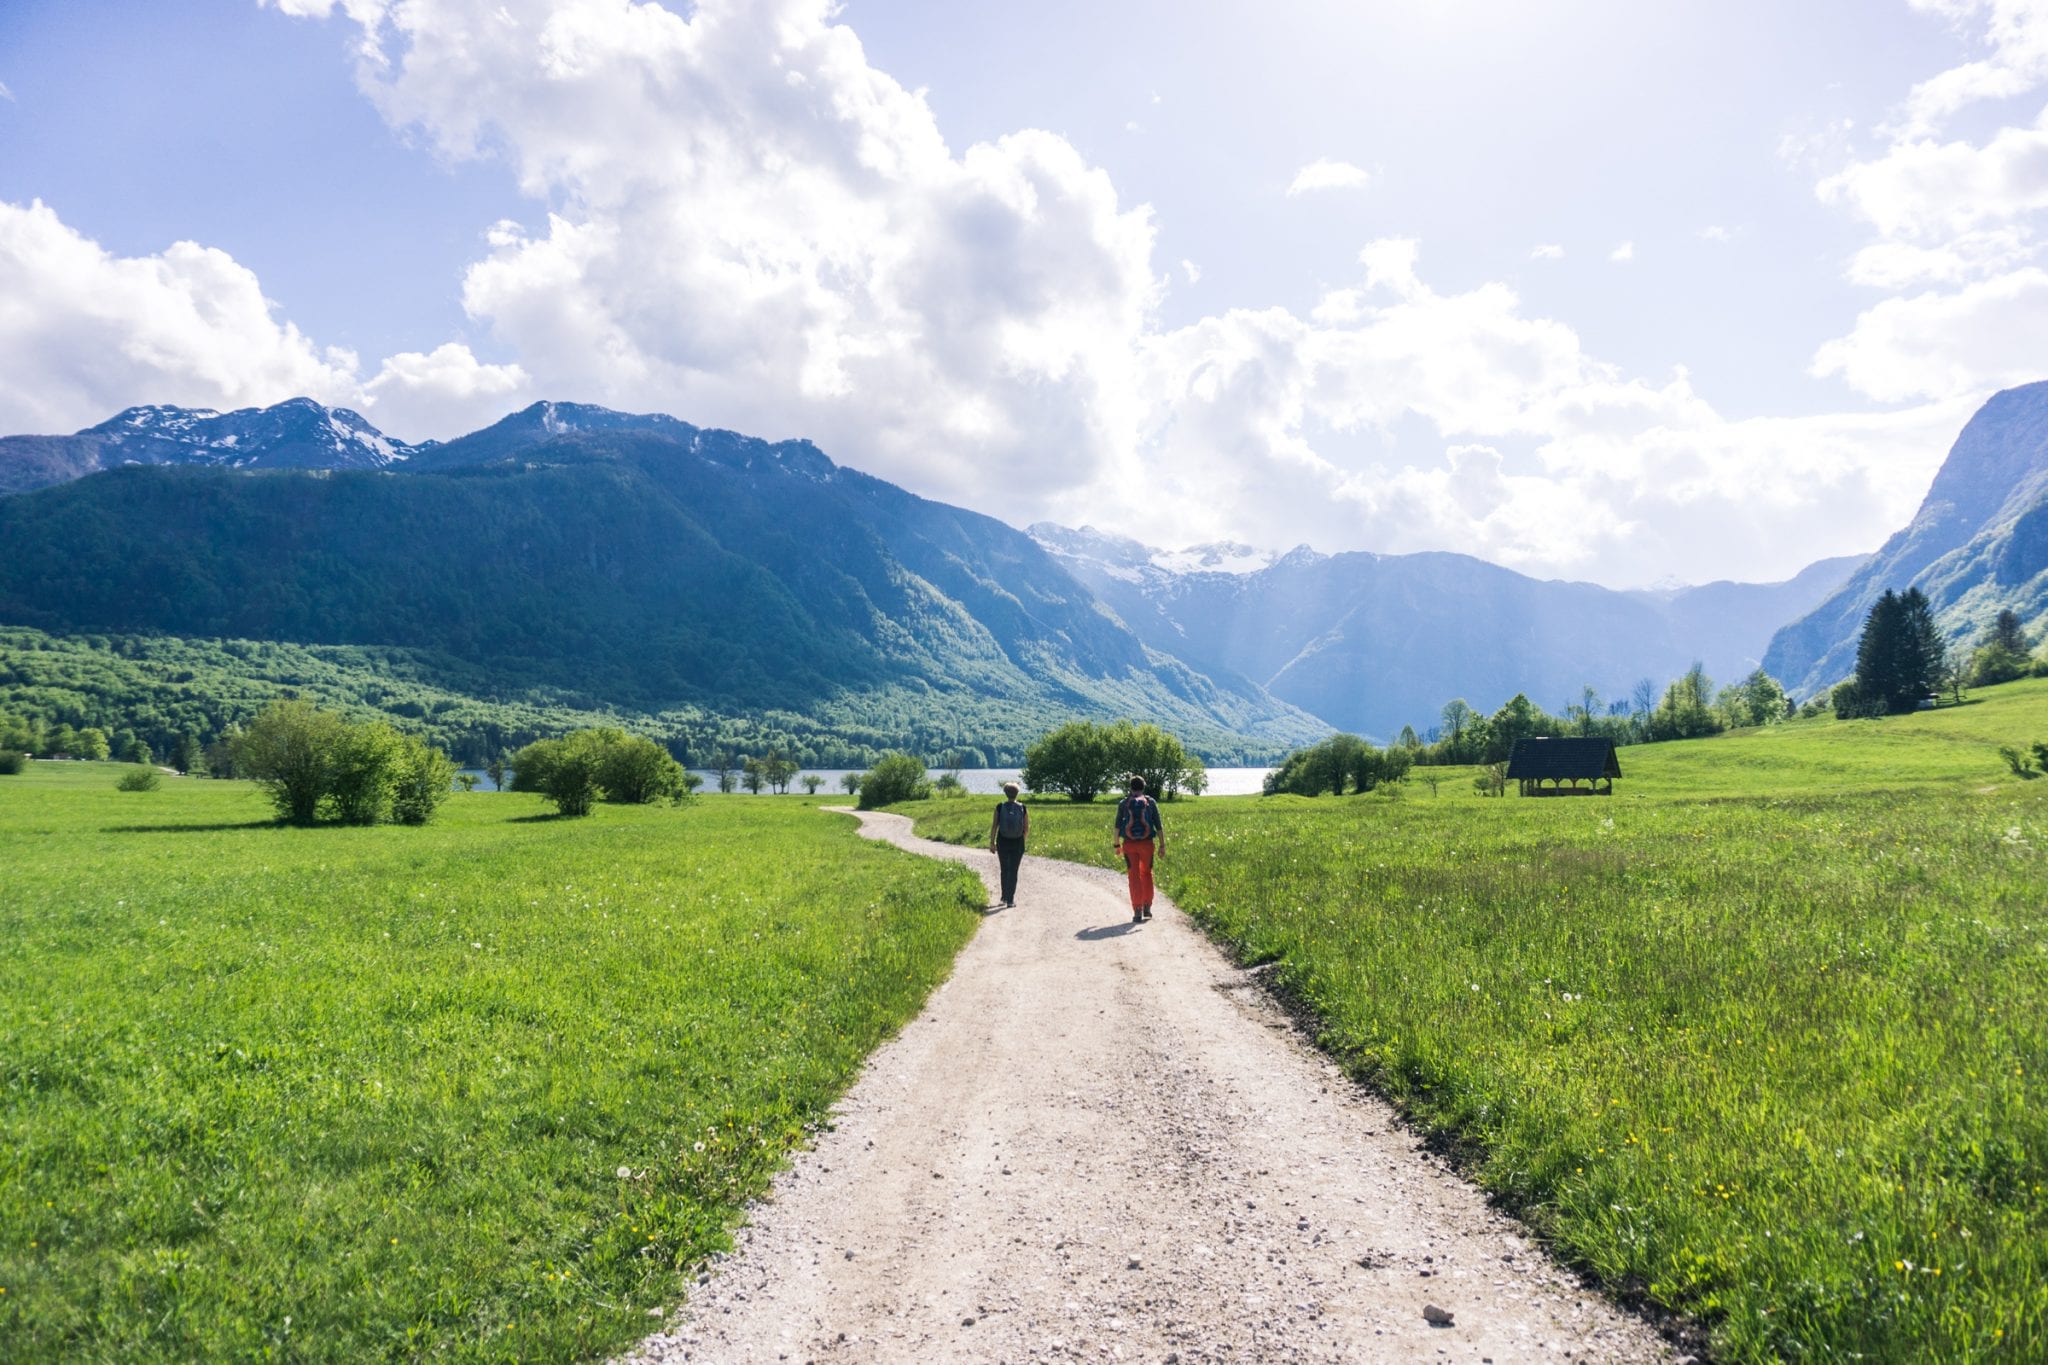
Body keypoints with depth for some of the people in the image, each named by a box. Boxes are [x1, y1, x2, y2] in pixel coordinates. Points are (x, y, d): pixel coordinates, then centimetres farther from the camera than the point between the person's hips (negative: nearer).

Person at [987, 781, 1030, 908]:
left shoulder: (1000, 808, -7)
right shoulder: (1023, 808, -6)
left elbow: (994, 826, -7)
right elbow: (1027, 828, -2)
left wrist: (991, 842, 1)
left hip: (1002, 843, 1)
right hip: (1018, 844, -1)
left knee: (1004, 870, 20)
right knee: (1013, 872, 5)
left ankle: (1004, 897, 30)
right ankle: (1010, 901, 0)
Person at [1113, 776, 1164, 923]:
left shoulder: (1123, 803, 3)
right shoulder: (1151, 802, 2)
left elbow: (1117, 825, 5)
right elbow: (1159, 825, -2)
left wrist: (1117, 845, 14)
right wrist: (1162, 845, 1)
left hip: (1129, 844, 0)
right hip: (1147, 843, 0)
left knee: (1135, 877, 3)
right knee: (1146, 873, 21)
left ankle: (1137, 913, -3)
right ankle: (1147, 908, 20)